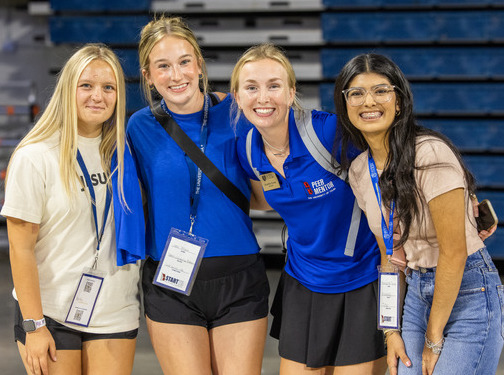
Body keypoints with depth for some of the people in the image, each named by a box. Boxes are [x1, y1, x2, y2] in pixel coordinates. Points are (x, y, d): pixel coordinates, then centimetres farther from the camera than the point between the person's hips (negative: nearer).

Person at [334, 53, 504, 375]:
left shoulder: (431, 154, -19)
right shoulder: (359, 171, 3)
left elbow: (454, 254, -18)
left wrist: (434, 340, -12)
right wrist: (392, 330, 3)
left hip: (468, 291, -6)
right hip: (417, 292, 6)